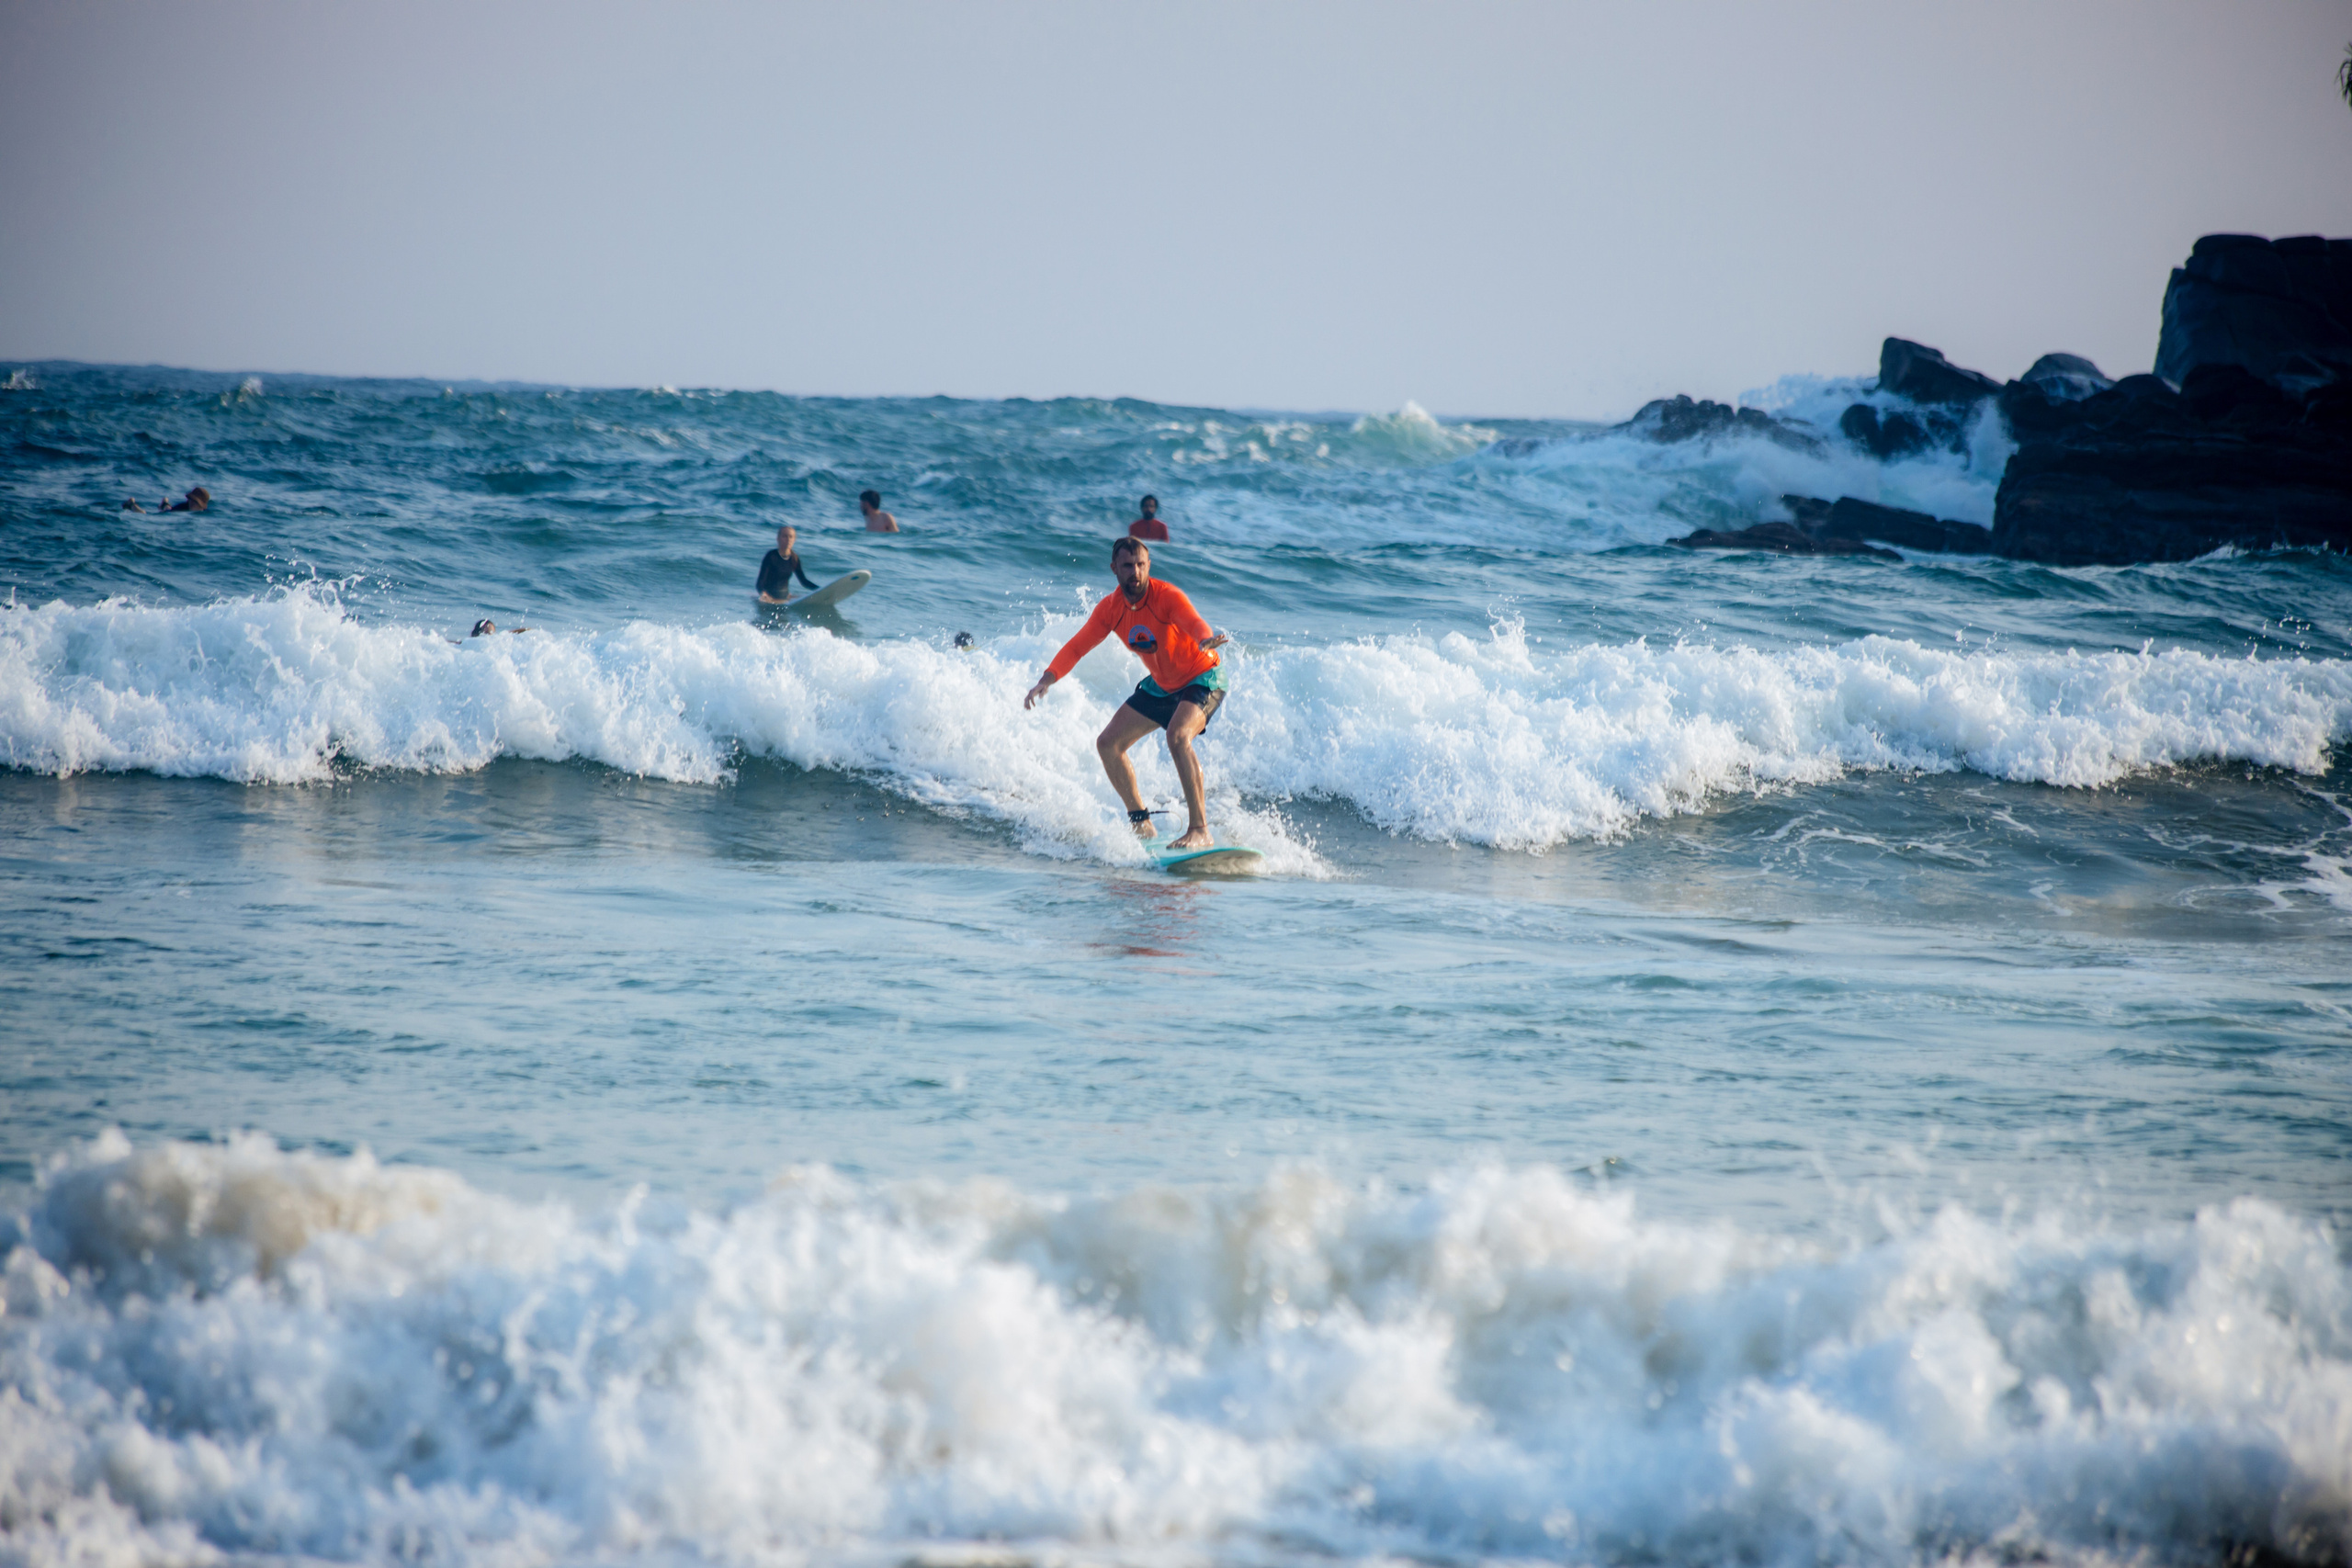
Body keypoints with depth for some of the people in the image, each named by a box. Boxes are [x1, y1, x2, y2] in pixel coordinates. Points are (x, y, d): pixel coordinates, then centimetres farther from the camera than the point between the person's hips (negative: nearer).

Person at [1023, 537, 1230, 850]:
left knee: (1177, 736, -33)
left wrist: (1206, 640, -70)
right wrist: (1046, 680, -22)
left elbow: (1195, 623, -45)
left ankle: (1200, 830, -31)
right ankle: (1141, 824, 14)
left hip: (1202, 679, -7)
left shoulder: (1168, 597, -26)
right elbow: (1077, 646, -6)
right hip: (1161, 686, 7)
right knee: (1108, 743, 2)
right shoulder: (1111, 609, -8)